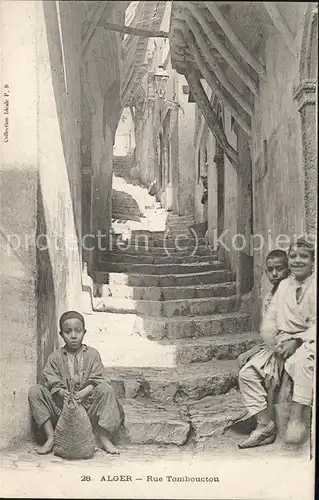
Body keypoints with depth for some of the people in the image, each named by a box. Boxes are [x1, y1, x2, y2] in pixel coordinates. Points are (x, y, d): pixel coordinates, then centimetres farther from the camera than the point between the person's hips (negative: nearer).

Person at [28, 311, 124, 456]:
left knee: (106, 389, -28)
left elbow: (96, 380, -4)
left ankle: (104, 438, -23)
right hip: (61, 406, 1)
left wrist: (85, 392, -25)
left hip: (87, 403, -1)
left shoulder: (92, 354, 4)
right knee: (34, 391, -19)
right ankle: (50, 438, -18)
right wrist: (61, 392, -26)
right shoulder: (55, 357, 5)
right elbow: (51, 381, -4)